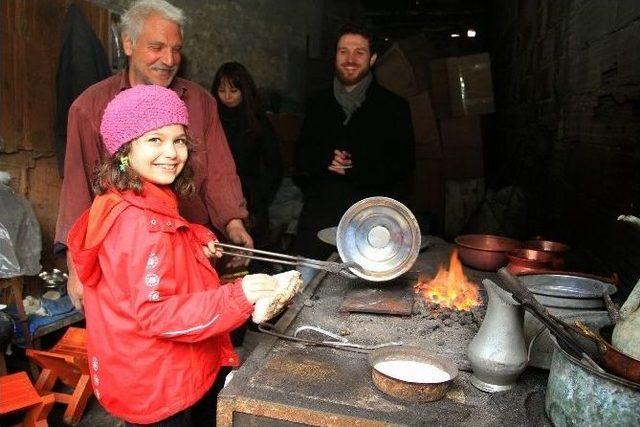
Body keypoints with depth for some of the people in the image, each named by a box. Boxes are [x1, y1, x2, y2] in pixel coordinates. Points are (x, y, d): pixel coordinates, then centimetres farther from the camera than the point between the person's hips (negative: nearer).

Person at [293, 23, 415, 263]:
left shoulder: (393, 106, 5)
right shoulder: (319, 104, 16)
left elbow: (404, 165, -1)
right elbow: (301, 157, 13)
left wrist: (355, 167, -14)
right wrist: (326, 160, -9)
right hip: (319, 215, 3)